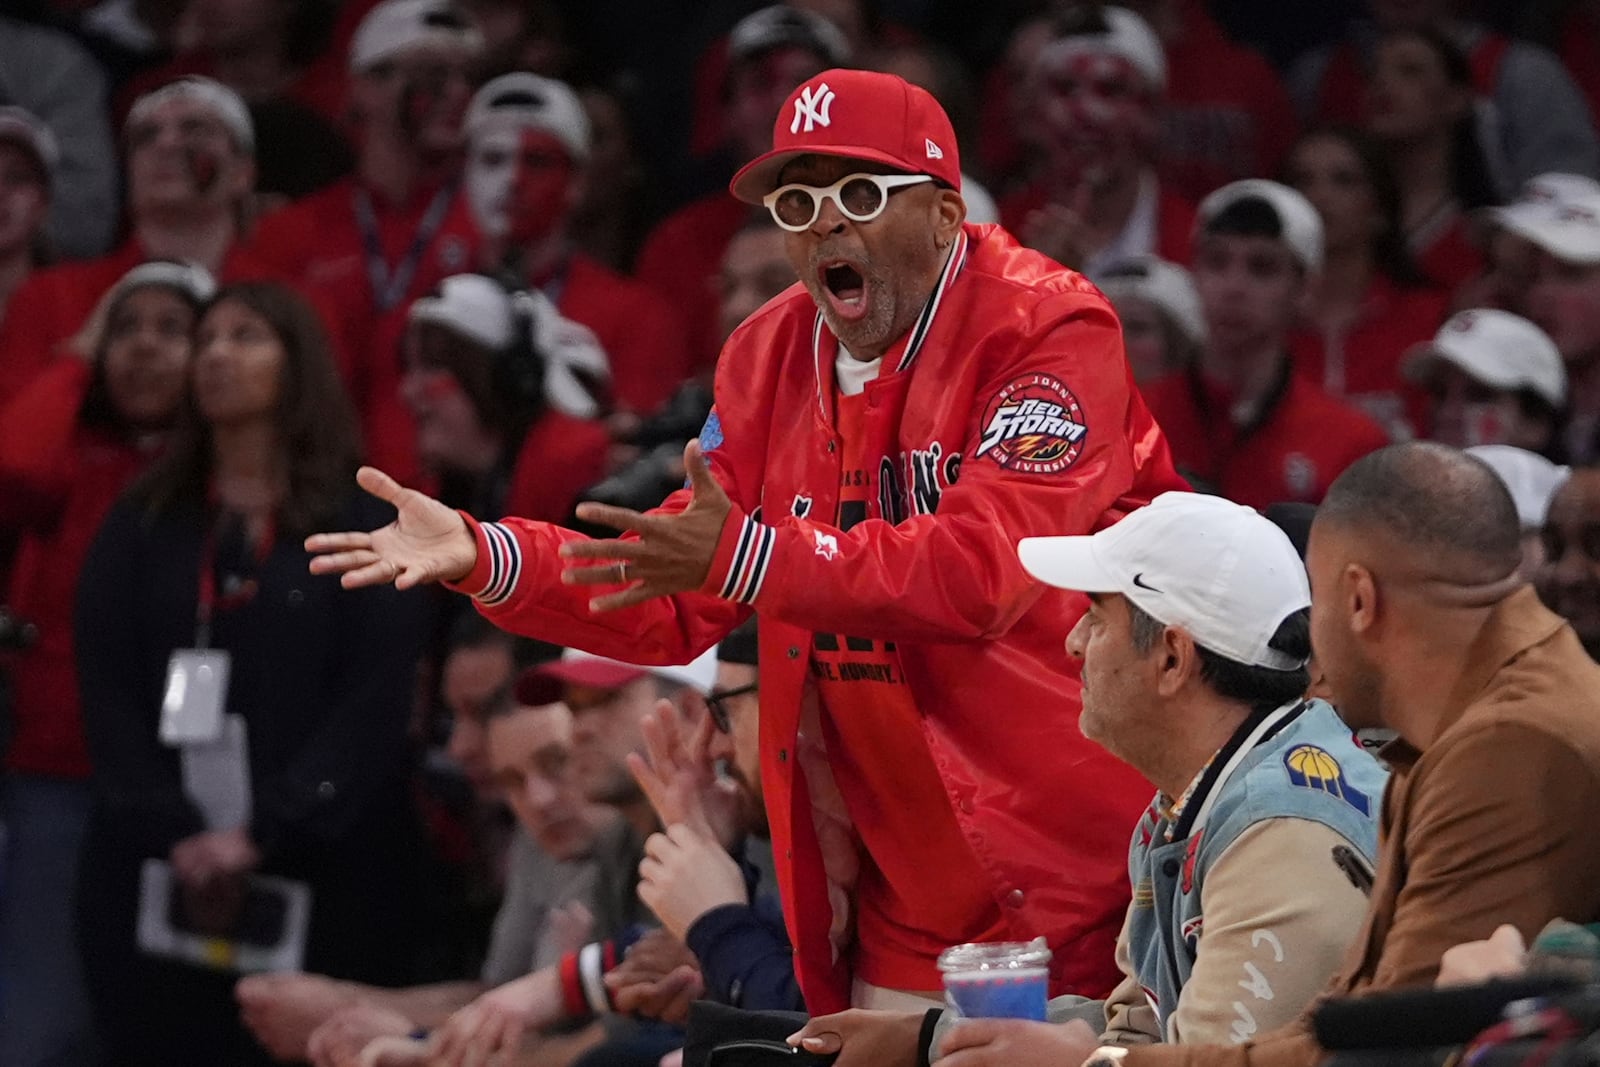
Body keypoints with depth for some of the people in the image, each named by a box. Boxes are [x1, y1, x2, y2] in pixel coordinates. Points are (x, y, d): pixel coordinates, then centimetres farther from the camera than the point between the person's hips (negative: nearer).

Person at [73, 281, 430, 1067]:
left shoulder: (365, 522, 5)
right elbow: (107, 693, 3)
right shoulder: (141, 524, 13)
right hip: (155, 870, 2)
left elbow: (377, 699, -5)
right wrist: (173, 835, -12)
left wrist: (263, 833, -15)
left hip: (320, 869, -2)